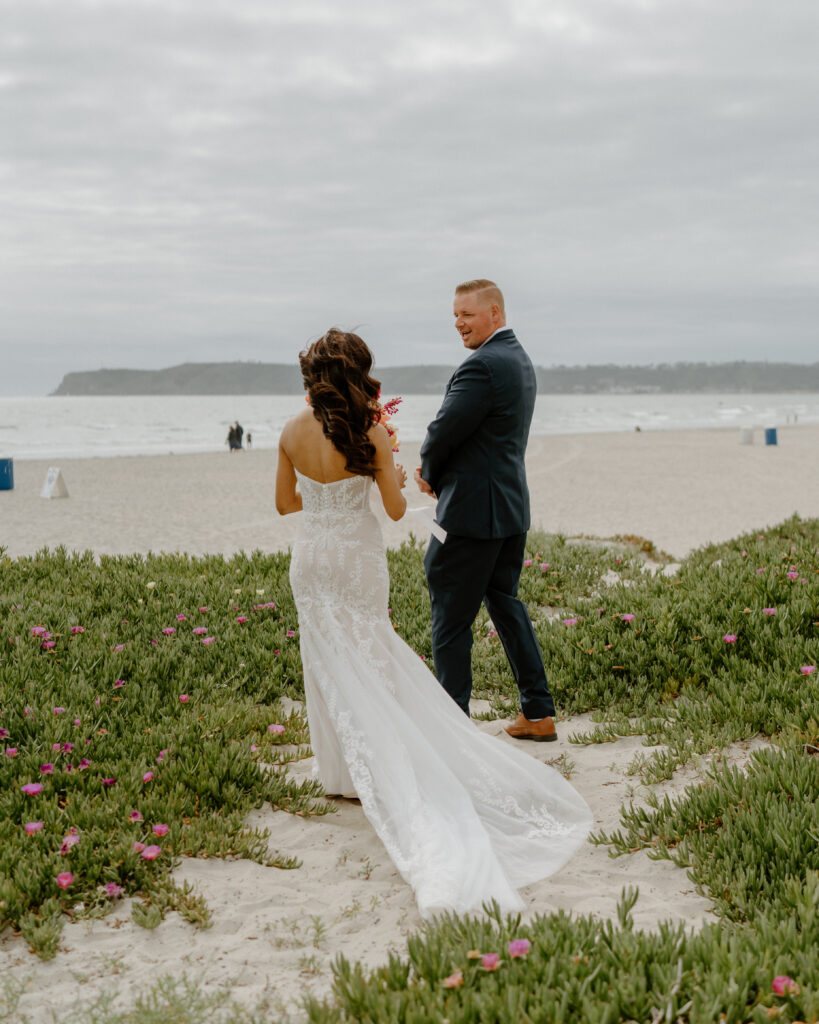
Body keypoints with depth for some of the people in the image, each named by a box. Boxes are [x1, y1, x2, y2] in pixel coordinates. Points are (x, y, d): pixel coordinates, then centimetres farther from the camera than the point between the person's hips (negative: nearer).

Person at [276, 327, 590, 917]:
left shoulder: (294, 431, -5)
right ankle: (367, 774, 12)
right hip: (359, 557, -2)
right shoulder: (370, 433, -14)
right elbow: (395, 509, -8)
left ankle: (343, 774, 21)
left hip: (311, 557, 3)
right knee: (369, 666, 10)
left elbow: (285, 502, 6)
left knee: (333, 666, 13)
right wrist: (395, 480, 13)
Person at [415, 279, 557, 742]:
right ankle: (539, 712, 22)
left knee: (452, 617, 0)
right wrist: (438, 474, 4)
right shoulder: (520, 360, 13)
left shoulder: (483, 365, -19)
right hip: (511, 507, 10)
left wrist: (429, 474, 2)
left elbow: (444, 431, -19)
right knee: (505, 602, 18)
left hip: (473, 511, -10)